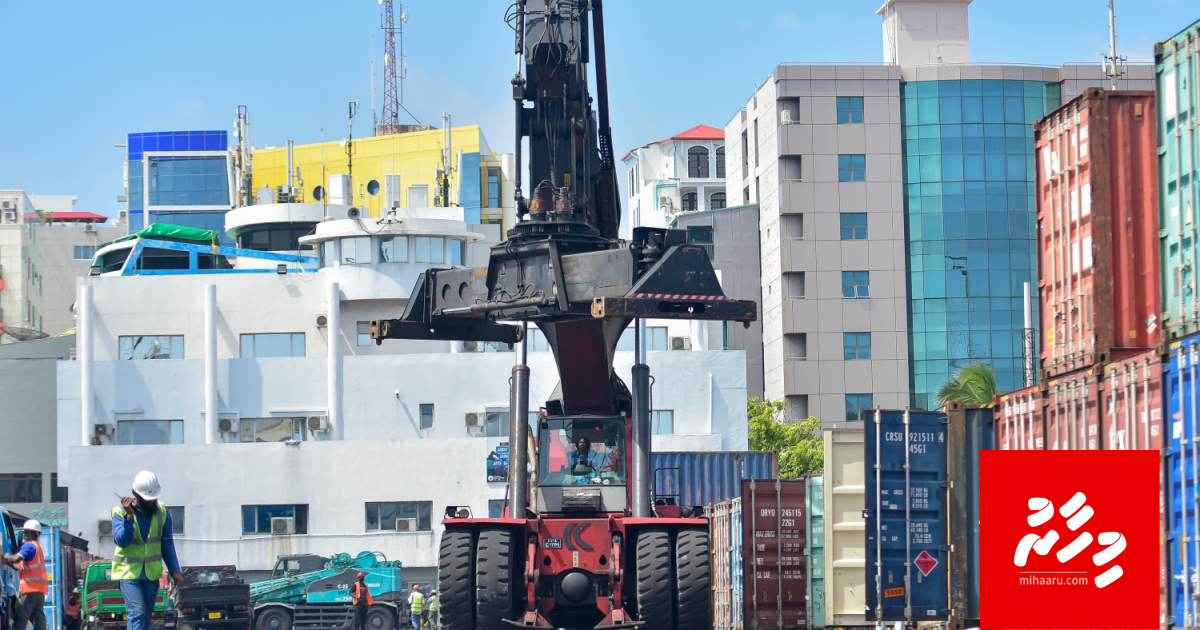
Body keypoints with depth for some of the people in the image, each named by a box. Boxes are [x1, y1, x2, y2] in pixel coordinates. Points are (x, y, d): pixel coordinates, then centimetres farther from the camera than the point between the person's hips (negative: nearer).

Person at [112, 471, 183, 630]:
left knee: (146, 617, 9)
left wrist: (175, 571, 6)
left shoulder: (161, 511, 2)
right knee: (137, 612, -18)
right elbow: (121, 541, -20)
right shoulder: (121, 512, -9)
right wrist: (129, 517, -29)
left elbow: (167, 543, 8)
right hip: (129, 571, -4)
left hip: (152, 573, 4)